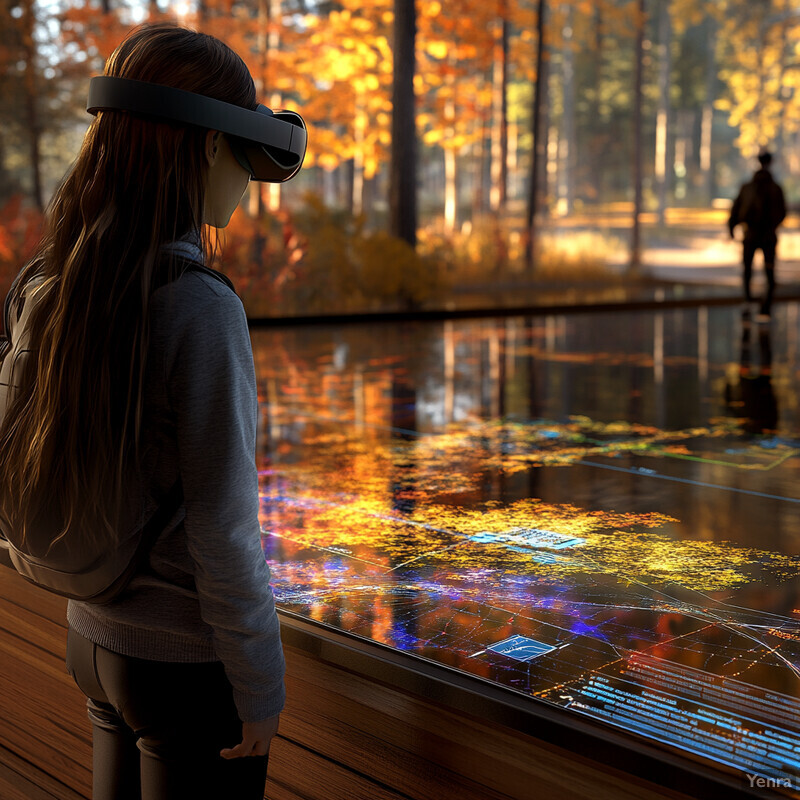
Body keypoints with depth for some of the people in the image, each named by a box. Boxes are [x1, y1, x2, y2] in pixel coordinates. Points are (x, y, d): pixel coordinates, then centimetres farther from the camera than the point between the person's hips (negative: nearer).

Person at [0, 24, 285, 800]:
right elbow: (221, 534, -22)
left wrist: (99, 620, 17)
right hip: (189, 660, -7)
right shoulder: (199, 306, -24)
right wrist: (260, 688, -10)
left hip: (95, 639, 7)